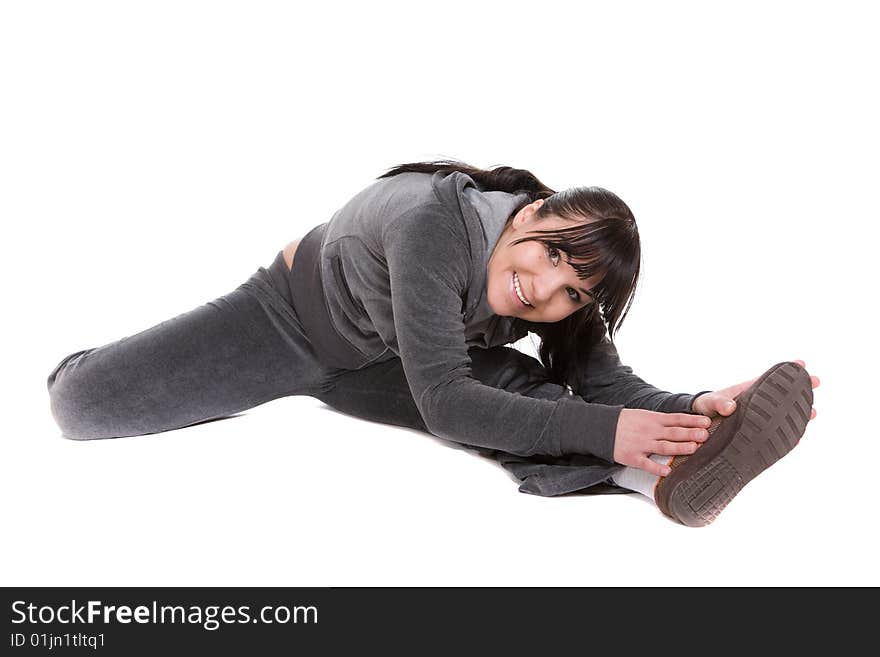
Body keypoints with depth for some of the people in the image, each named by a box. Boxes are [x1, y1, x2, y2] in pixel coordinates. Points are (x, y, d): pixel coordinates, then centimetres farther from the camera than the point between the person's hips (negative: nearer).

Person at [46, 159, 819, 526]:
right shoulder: (436, 224, -39)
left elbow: (605, 382, -24)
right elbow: (443, 404, -41)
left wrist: (697, 406, -44)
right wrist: (602, 429, -48)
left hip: (375, 362, 4)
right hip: (285, 316, -3)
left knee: (516, 385, -25)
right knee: (82, 400, -16)